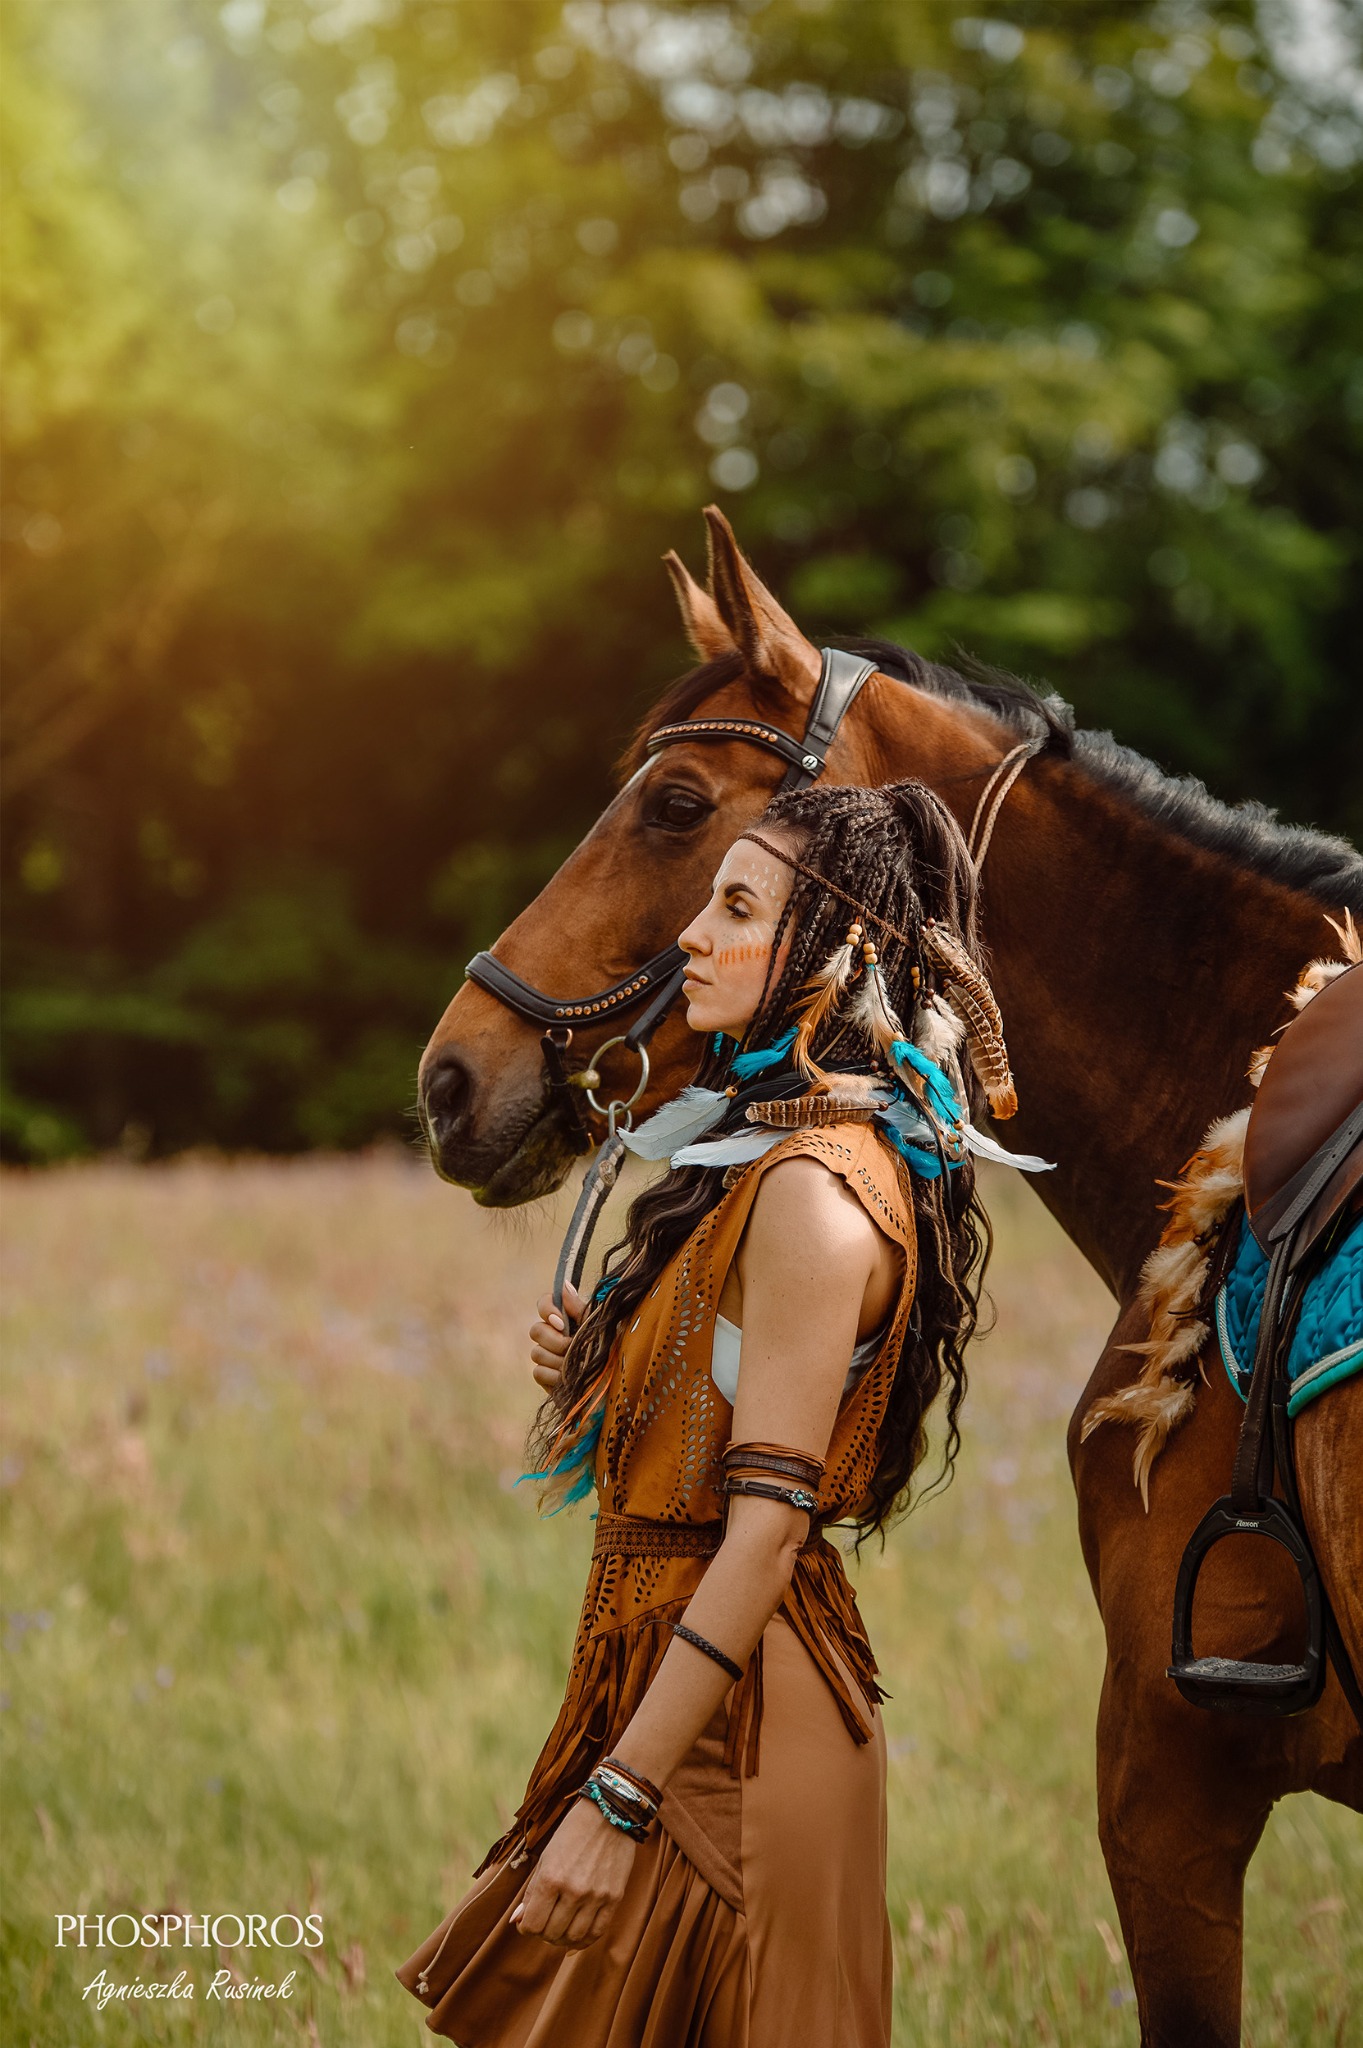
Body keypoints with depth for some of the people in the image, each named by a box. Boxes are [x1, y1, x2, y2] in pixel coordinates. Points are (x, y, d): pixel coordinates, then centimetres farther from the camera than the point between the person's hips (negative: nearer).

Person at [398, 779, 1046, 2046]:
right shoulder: (780, 1147, 11)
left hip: (730, 1714, -10)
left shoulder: (817, 1189, -19)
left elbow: (768, 1524, -23)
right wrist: (596, 1376, 1)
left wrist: (619, 1797, -23)